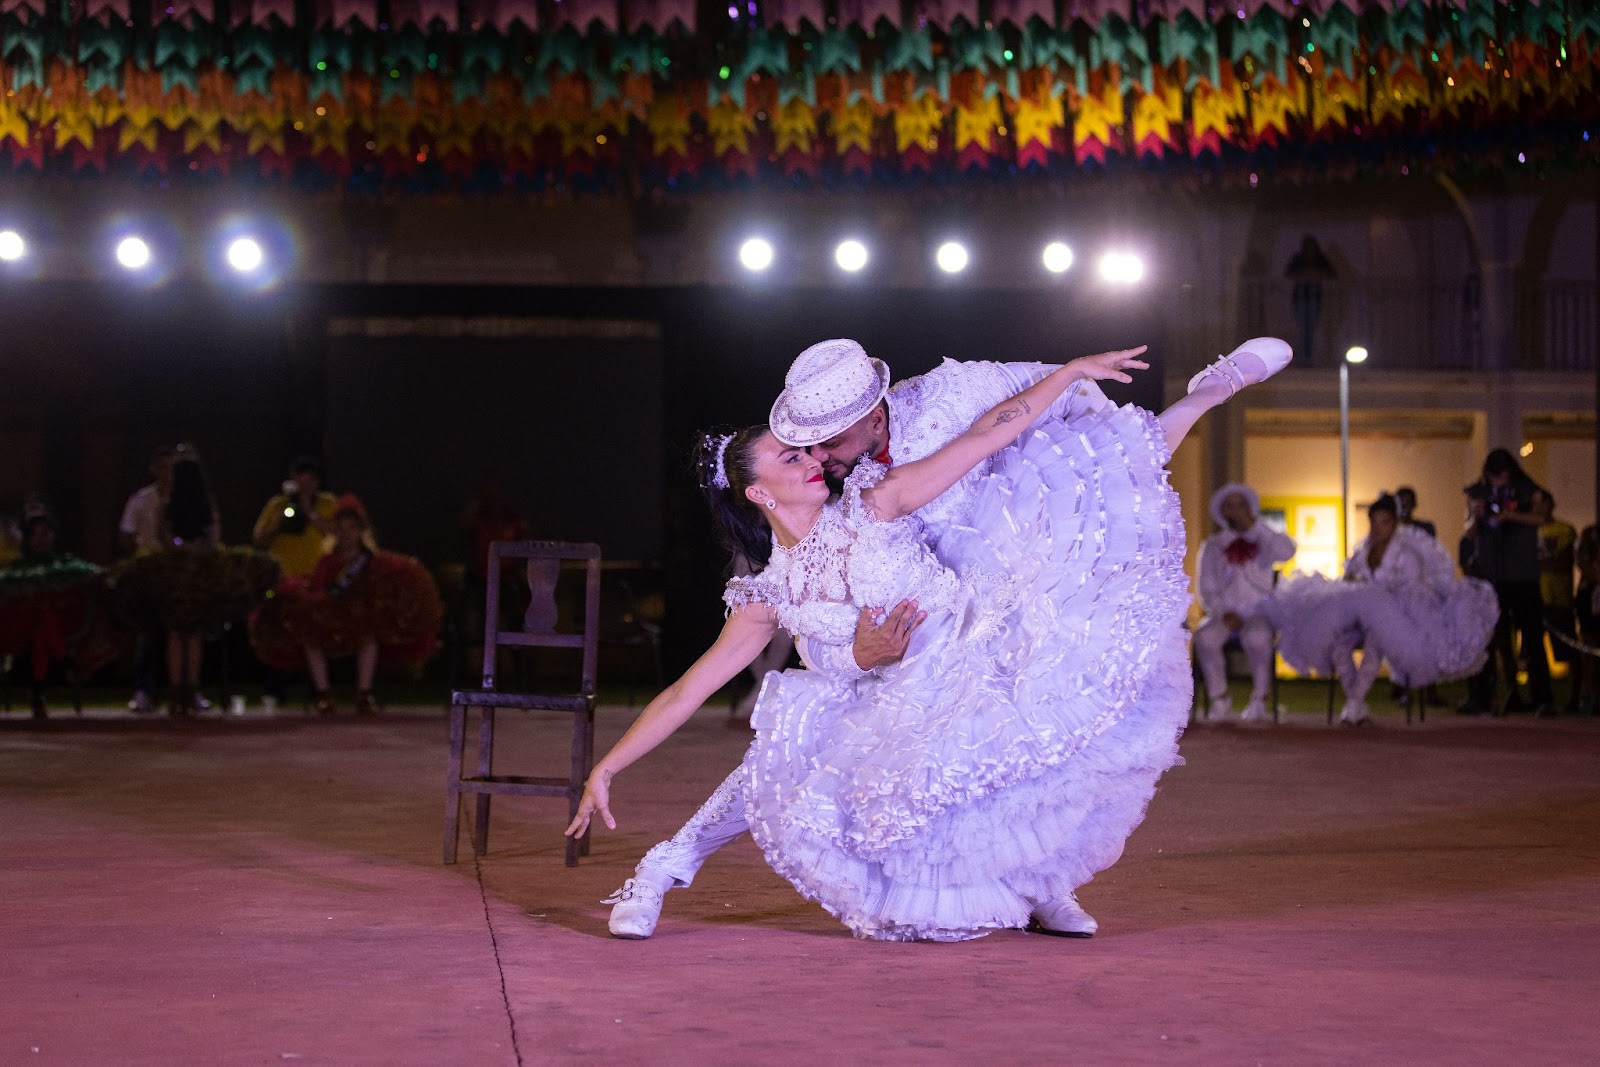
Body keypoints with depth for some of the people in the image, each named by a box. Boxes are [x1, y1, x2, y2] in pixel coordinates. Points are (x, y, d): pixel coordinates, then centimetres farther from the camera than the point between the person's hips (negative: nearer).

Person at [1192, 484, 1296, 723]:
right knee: (1205, 637, -32)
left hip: (1258, 615, -1)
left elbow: (1286, 552, -9)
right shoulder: (1212, 546, 16)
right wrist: (1224, 613, -10)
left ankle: (1260, 701, -24)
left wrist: (1254, 525, -10)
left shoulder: (1263, 541, 14)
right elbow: (1206, 589, 9)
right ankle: (1219, 700, -18)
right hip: (1224, 615, 2)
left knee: (1257, 638, -37)